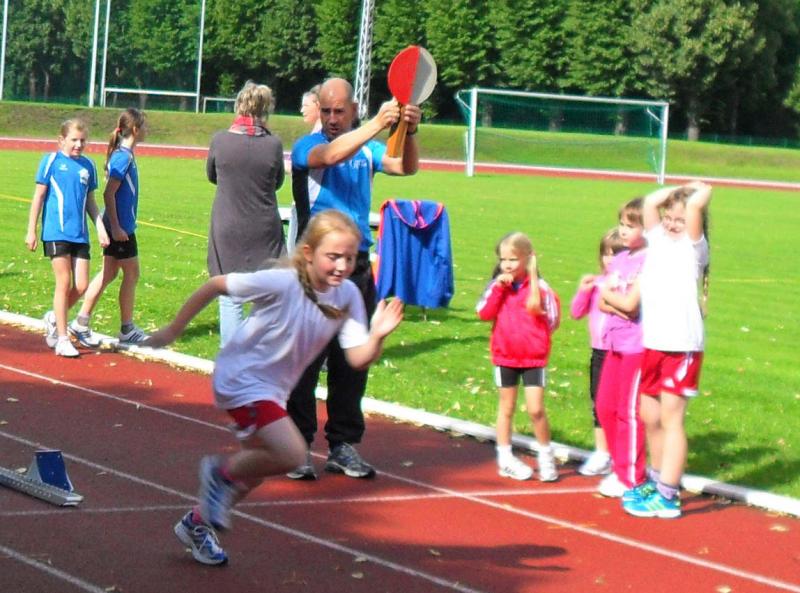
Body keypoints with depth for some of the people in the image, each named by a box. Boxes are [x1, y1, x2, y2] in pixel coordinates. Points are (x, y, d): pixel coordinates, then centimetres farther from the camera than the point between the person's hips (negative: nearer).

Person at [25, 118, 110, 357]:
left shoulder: (88, 165, 9)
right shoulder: (51, 161, -3)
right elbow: (39, 196, -1)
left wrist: (100, 226, 8)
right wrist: (31, 231, -3)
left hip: (80, 234, 4)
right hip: (56, 232, -4)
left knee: (81, 285, 0)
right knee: (64, 282, -5)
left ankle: (54, 318, 27)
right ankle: (62, 340, 4)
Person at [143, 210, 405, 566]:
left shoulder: (347, 296, -11)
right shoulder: (281, 283, -27)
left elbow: (359, 359, -12)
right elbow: (215, 285, -18)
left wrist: (378, 335, -33)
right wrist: (174, 329, -9)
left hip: (273, 389, 8)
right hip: (241, 378, -7)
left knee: (255, 473, 19)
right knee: (291, 454, -23)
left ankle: (198, 523, 42)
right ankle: (221, 472, 4)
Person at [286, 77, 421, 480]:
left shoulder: (367, 149, 10)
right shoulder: (307, 147, -4)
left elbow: (405, 167, -5)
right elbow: (330, 155, -26)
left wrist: (409, 132, -25)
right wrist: (378, 124, -34)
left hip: (357, 265, 5)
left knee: (352, 362, 9)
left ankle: (343, 446, 17)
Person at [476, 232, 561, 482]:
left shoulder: (539, 287, -8)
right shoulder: (498, 285, 1)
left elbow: (552, 319, -2)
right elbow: (484, 313, -12)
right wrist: (498, 287, -17)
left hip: (534, 357, -3)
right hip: (504, 356, 3)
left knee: (536, 409, -7)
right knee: (506, 407, 12)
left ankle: (546, 456, 12)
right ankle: (505, 458, 20)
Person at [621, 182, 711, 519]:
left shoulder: (693, 246, -3)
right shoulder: (658, 241, 14)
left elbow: (696, 204, -18)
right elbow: (651, 202, 11)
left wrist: (700, 191, 2)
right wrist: (680, 189, 12)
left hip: (682, 345, -7)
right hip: (653, 343, 7)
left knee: (671, 418, -6)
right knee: (650, 417, 15)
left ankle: (667, 497, -4)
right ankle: (657, 480, 31)